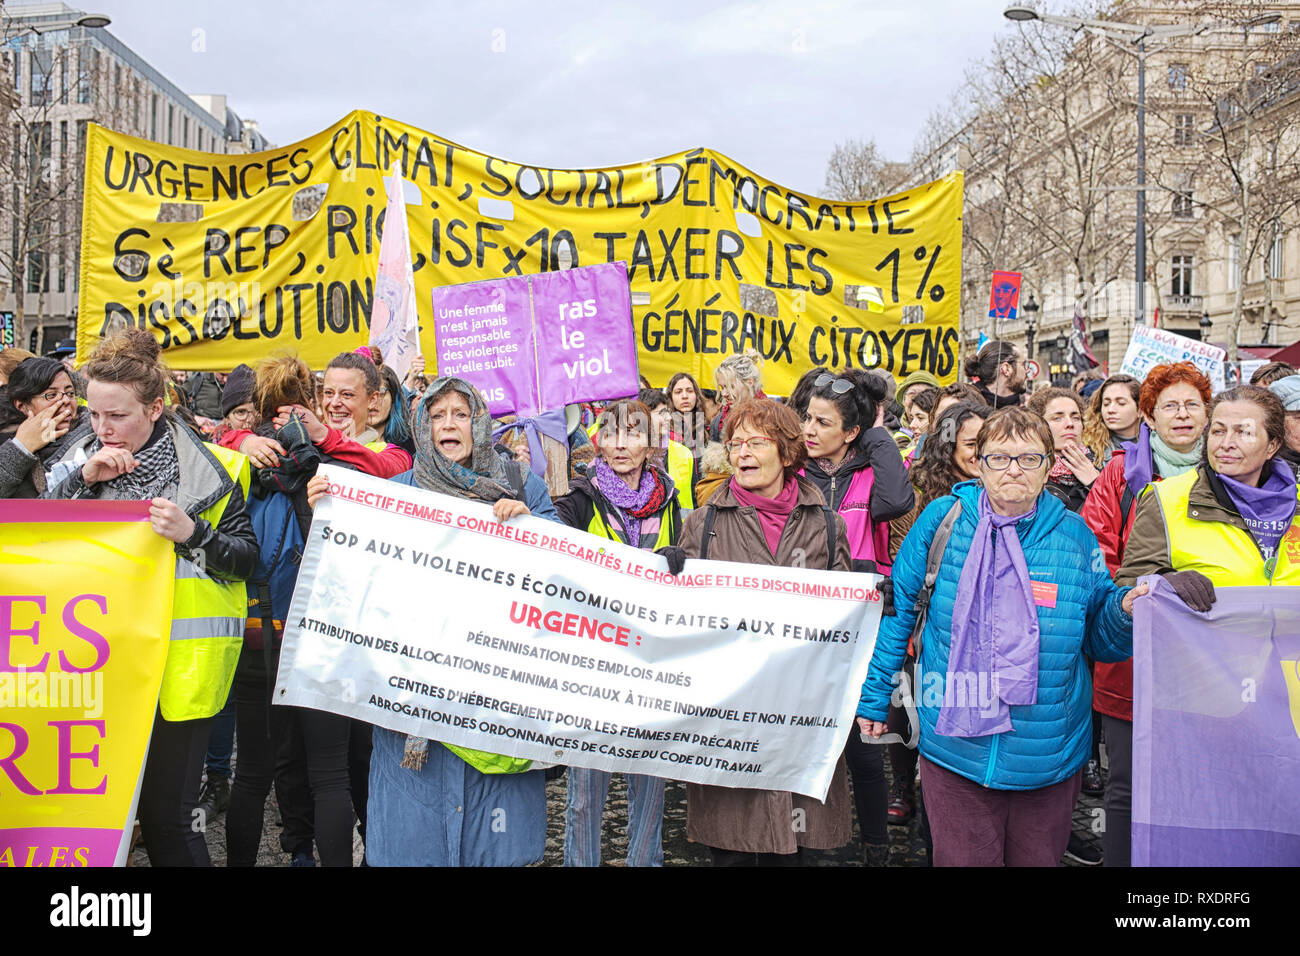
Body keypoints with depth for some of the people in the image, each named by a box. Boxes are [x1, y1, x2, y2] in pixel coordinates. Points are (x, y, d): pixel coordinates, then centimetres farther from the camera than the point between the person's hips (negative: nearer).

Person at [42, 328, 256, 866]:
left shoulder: (207, 470, -4)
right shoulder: (80, 461, 9)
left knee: (166, 812, 0)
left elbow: (247, 556, -2)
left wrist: (192, 533, -20)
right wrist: (82, 480, -8)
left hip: (178, 659, -4)